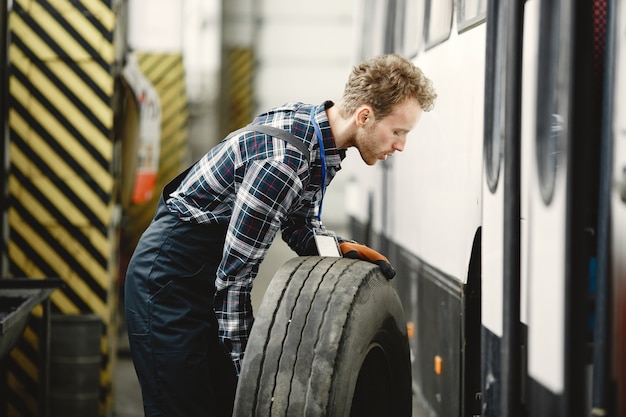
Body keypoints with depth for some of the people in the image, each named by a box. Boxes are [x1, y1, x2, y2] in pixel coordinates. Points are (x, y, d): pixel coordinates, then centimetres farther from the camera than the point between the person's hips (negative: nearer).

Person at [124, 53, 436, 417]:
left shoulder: (314, 125, -1)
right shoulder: (283, 161, -30)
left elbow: (299, 225, 12)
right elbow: (234, 276, -25)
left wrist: (339, 248, -8)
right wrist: (247, 366, -19)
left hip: (210, 273, 9)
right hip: (171, 274, -9)